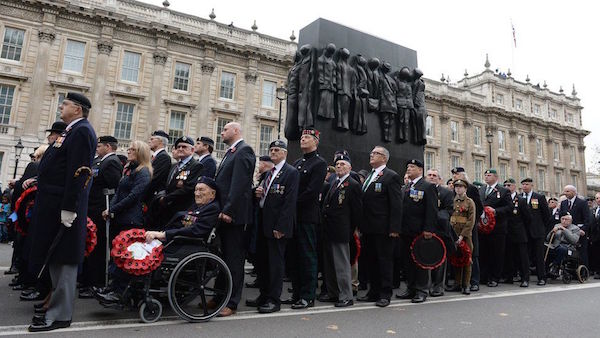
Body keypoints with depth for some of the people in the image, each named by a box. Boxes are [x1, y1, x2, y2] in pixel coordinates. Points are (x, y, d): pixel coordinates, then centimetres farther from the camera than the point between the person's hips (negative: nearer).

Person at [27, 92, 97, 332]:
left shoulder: (82, 131, -13)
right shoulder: (72, 130, 19)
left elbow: (77, 172, -21)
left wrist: (68, 208, -23)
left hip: (64, 206, -10)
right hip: (54, 205, 10)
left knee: (63, 259, -3)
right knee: (55, 258, 16)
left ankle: (59, 315, 5)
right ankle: (58, 305, 27)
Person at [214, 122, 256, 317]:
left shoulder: (243, 151, -10)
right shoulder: (230, 152, 20)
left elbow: (239, 183, -19)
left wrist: (228, 210, -22)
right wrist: (221, 210, 13)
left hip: (233, 214, -9)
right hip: (224, 212, 10)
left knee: (234, 257, -2)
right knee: (224, 255, 16)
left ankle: (232, 303, 7)